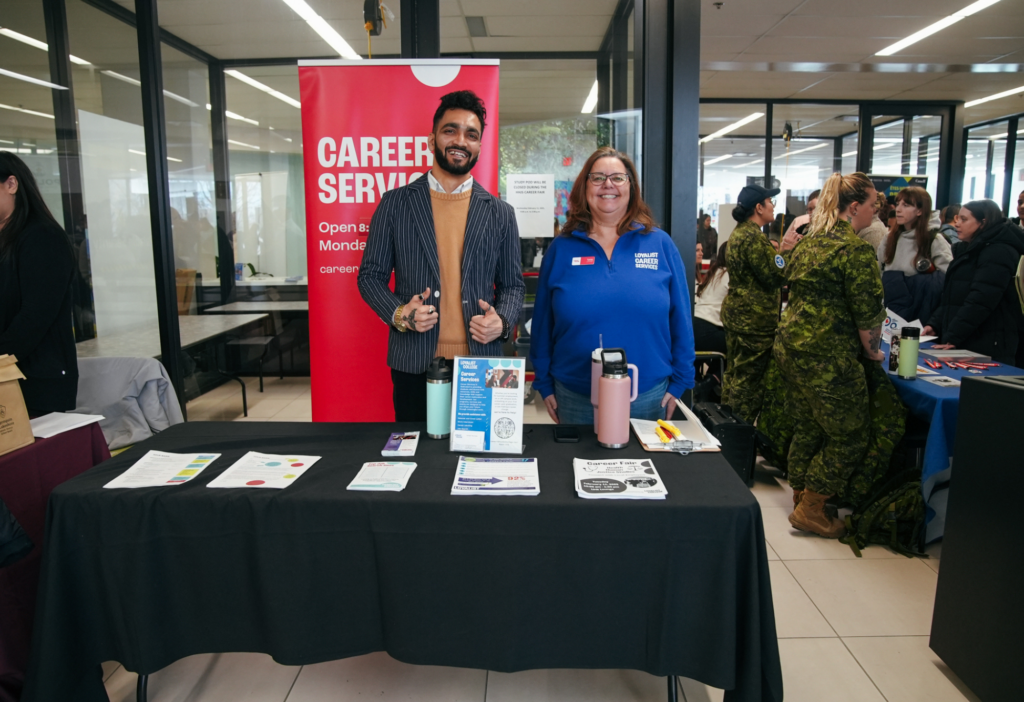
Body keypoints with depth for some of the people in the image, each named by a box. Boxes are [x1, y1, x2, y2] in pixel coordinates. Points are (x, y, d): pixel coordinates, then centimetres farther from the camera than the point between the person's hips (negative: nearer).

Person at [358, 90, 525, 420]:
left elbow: (513, 285, 10)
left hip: (479, 365, 1)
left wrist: (502, 321, -10)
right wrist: (399, 313, -12)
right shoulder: (394, 203, 4)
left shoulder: (500, 213, 6)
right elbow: (371, 275, 6)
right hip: (414, 365, 0)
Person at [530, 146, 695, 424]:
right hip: (574, 398, 0)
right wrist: (544, 384, 3)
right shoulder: (562, 248, 2)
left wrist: (678, 382, 0)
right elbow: (543, 321, 5)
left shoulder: (660, 244, 1)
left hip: (647, 398, 0)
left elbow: (680, 319, 3)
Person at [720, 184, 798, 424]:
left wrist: (780, 250, 13)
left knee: (734, 373, 17)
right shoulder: (754, 237, -19)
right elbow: (773, 277, -18)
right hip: (755, 319, -11)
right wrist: (785, 251, -9)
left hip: (735, 313, 11)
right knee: (750, 379, -2)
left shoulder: (738, 233, 14)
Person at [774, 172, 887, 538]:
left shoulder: (808, 243, 12)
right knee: (849, 436, 6)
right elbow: (868, 312, -13)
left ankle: (801, 499, 32)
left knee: (807, 428, 20)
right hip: (828, 357, -9)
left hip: (790, 345, 9)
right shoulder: (855, 249, -14)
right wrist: (872, 351, 5)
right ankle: (810, 510, 13)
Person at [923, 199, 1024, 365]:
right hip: (963, 345, 9)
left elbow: (980, 301, -20)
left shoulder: (999, 252, -9)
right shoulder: (967, 249, 21)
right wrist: (934, 324, 7)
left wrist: (953, 338, -23)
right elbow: (950, 296, 21)